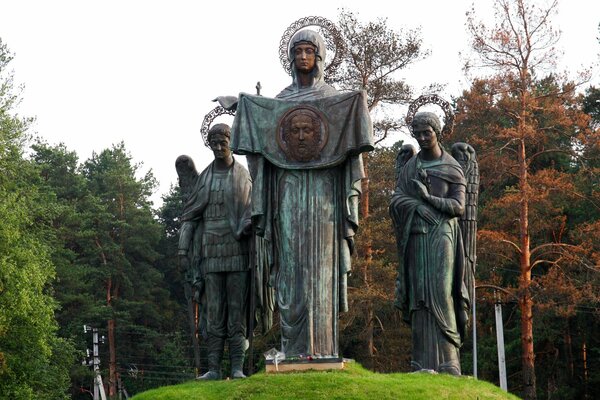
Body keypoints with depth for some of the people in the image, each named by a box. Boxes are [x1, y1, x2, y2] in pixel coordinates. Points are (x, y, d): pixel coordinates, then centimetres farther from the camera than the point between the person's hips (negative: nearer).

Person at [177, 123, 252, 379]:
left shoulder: (244, 175, 5)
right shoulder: (203, 178, 11)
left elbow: (253, 209, 3)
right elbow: (190, 215, 11)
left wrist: (247, 226, -20)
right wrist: (183, 248, 2)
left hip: (238, 253, -2)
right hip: (211, 254, 2)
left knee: (237, 311, -2)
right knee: (214, 313, 2)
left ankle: (237, 368, -1)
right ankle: (214, 368, 3)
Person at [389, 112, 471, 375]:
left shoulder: (453, 169, 5)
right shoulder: (409, 168, 13)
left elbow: (458, 206, -4)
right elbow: (396, 201, 3)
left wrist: (427, 198, -14)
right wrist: (419, 207, -15)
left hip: (441, 238, -3)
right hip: (416, 239, 3)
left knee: (440, 295, -12)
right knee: (419, 297, -2)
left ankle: (446, 363, -11)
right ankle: (423, 363, -2)